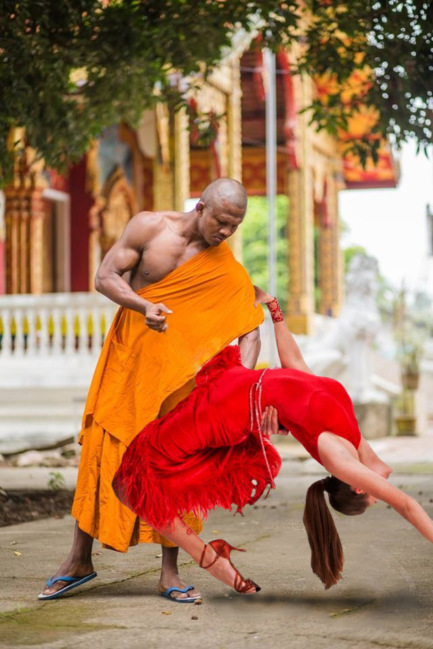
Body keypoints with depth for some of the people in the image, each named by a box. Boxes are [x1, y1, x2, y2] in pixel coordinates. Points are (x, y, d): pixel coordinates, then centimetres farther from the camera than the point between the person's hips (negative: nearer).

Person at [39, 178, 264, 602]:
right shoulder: (149, 227, -8)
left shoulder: (228, 270, -7)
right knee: (101, 452, 1)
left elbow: (249, 328, -11)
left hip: (178, 369, 0)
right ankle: (79, 560, 12)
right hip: (126, 358, 0)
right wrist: (144, 306, -29)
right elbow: (105, 277, -10)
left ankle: (170, 574, 8)